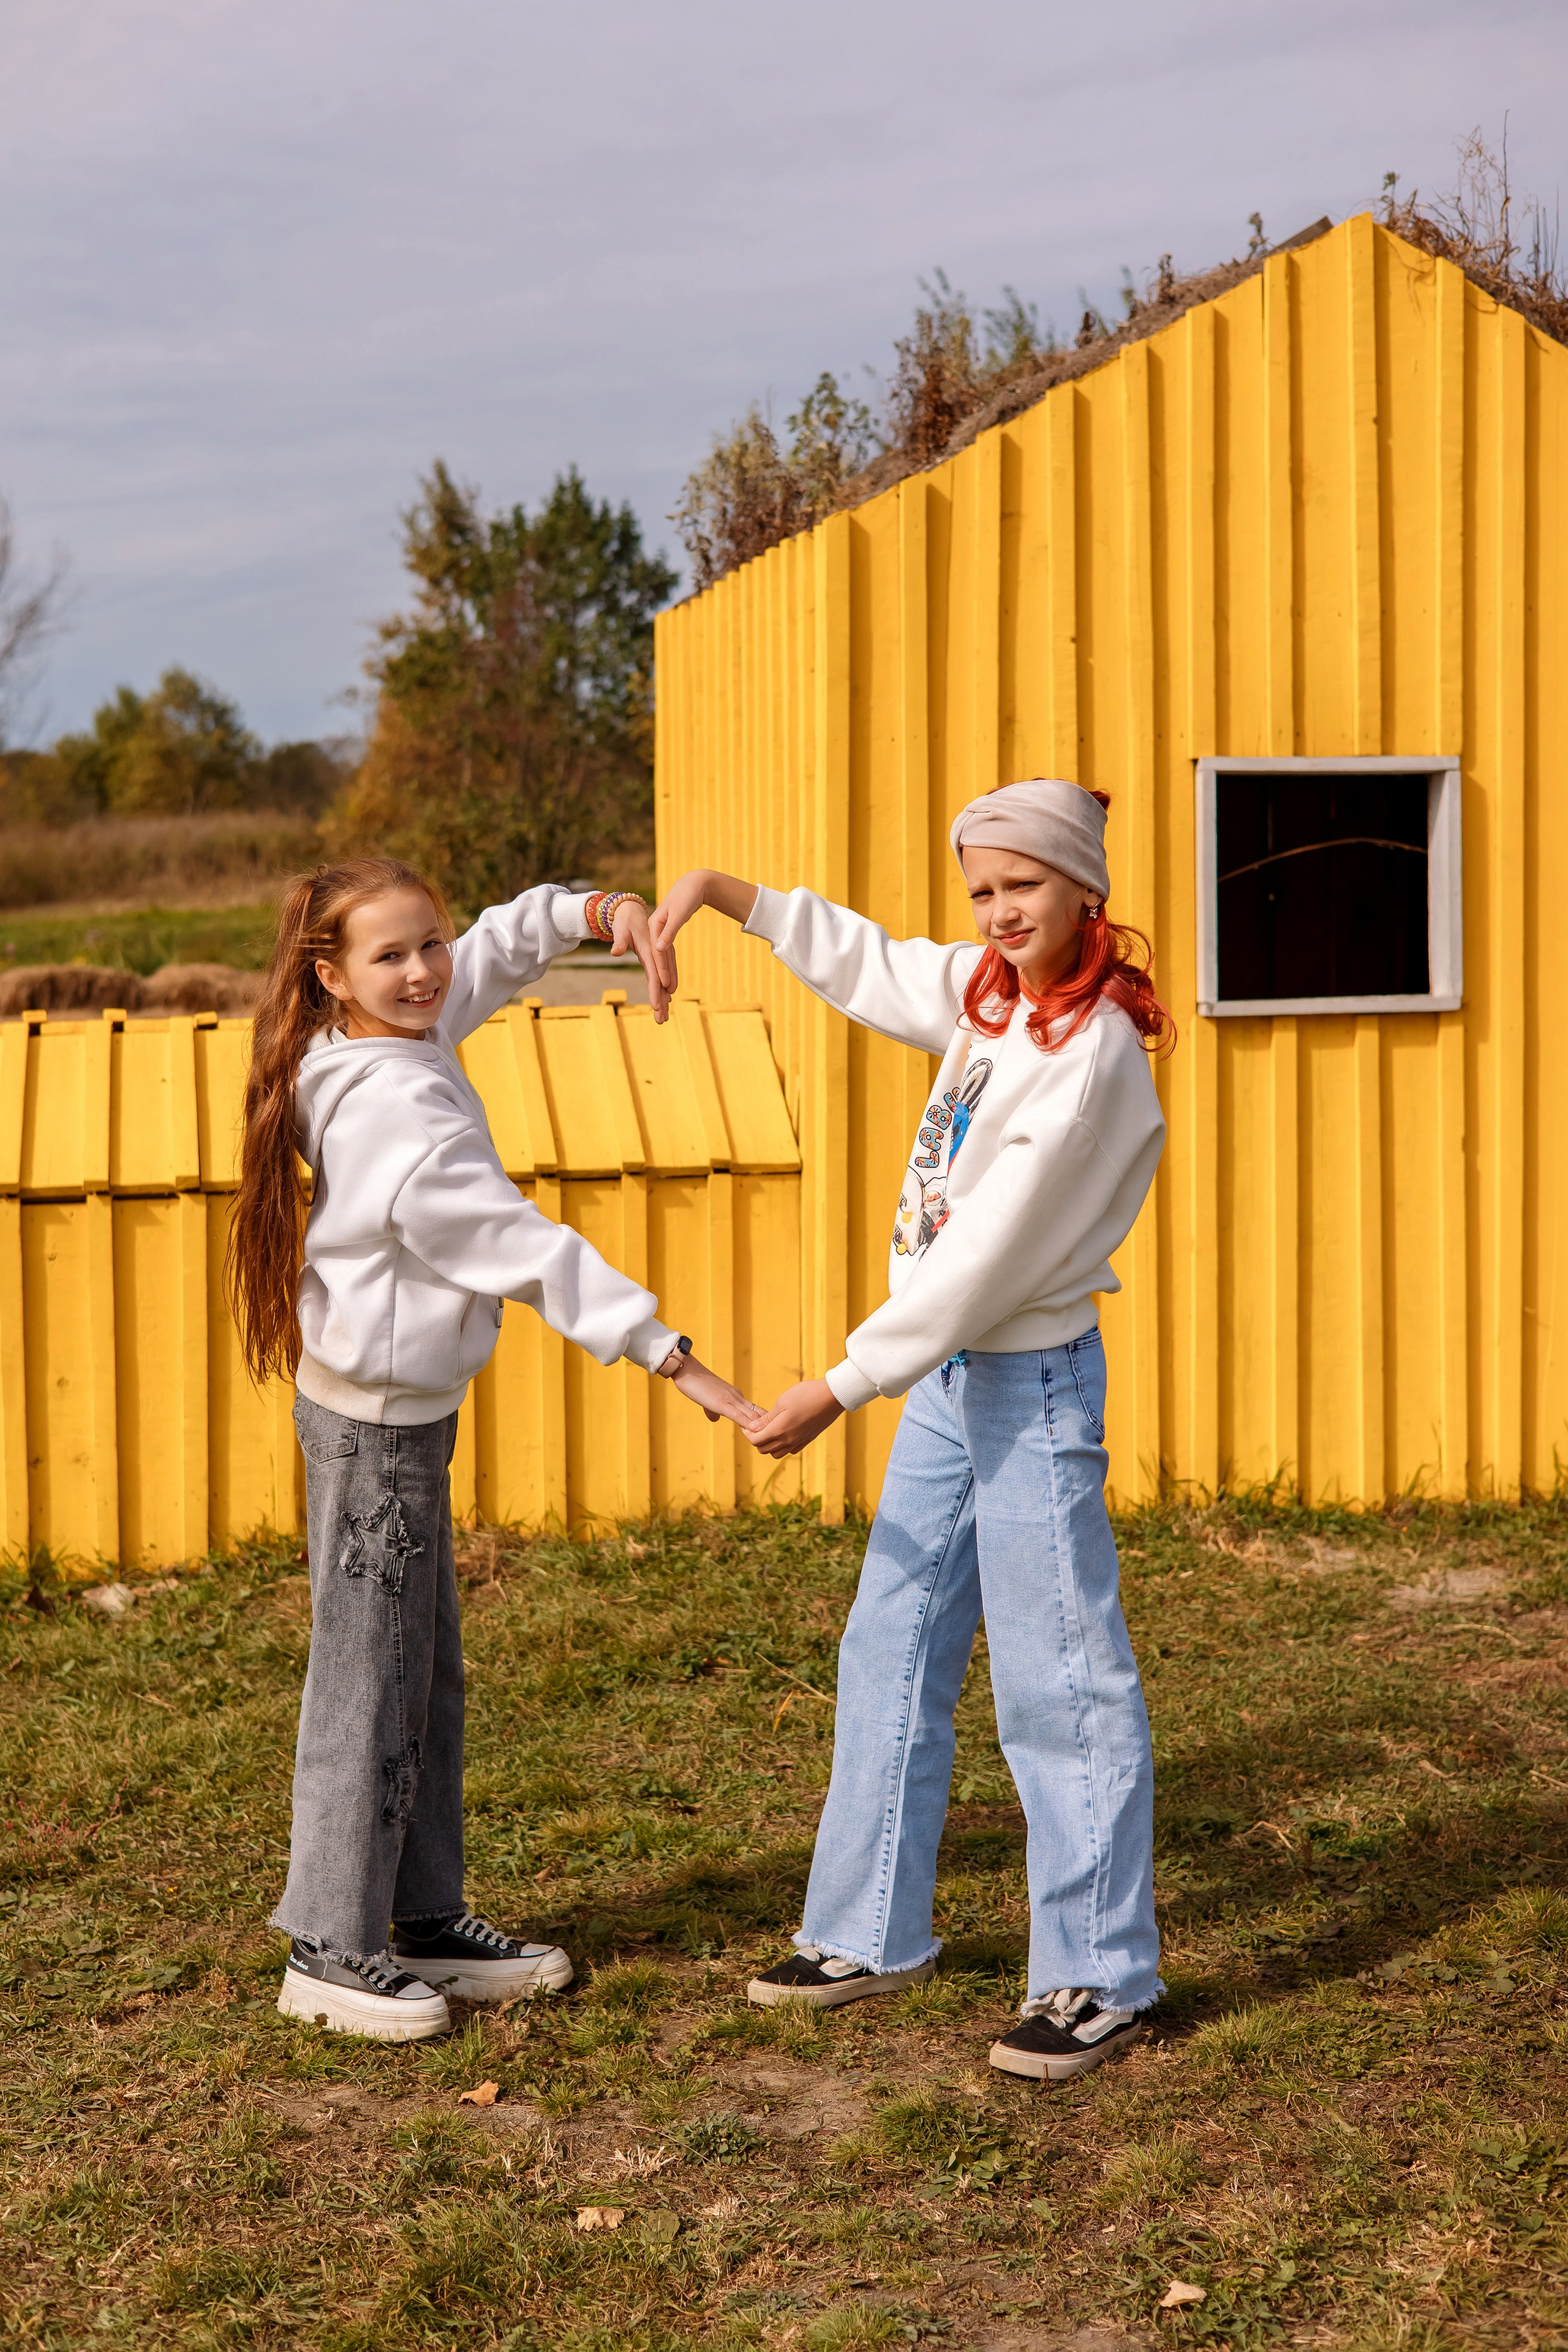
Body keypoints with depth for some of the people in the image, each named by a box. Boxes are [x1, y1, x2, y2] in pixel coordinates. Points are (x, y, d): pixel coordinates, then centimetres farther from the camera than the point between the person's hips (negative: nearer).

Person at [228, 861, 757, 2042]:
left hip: (399, 1408, 10)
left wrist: (597, 909, -1)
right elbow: (521, 1247, -28)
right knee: (370, 1678, 0)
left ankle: (427, 1920, 27)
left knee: (429, 1677, 16)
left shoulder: (399, 1043, 3)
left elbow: (495, 947, 19)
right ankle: (329, 1952, 11)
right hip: (378, 1418, -10)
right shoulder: (395, 1106, -25)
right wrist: (671, 1354, -28)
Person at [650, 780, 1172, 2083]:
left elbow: (985, 1259, -24)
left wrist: (838, 1389, -22)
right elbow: (864, 962, 25)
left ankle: (1101, 1980, 10)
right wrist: (724, 891, 15)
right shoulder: (986, 991, 5)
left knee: (1060, 1676, -2)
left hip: (1032, 1379, -9)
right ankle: (871, 1937, 27)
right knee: (891, 1655, 15)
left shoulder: (1091, 1055, -21)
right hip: (948, 1372, 9)